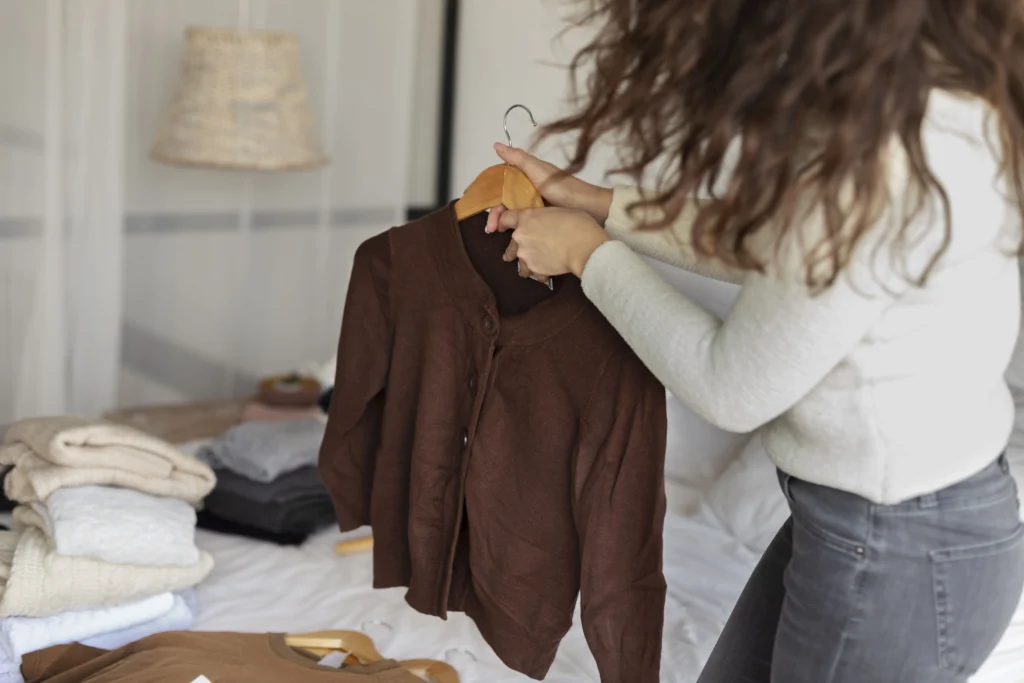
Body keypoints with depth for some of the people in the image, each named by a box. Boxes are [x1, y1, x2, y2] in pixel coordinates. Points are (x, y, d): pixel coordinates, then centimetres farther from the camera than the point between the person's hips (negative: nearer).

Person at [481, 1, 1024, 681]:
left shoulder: (888, 154, -32)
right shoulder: (909, 75, -5)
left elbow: (732, 389, -19)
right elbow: (770, 251, 9)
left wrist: (589, 253, -6)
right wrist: (589, 202, 7)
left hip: (897, 559, -8)